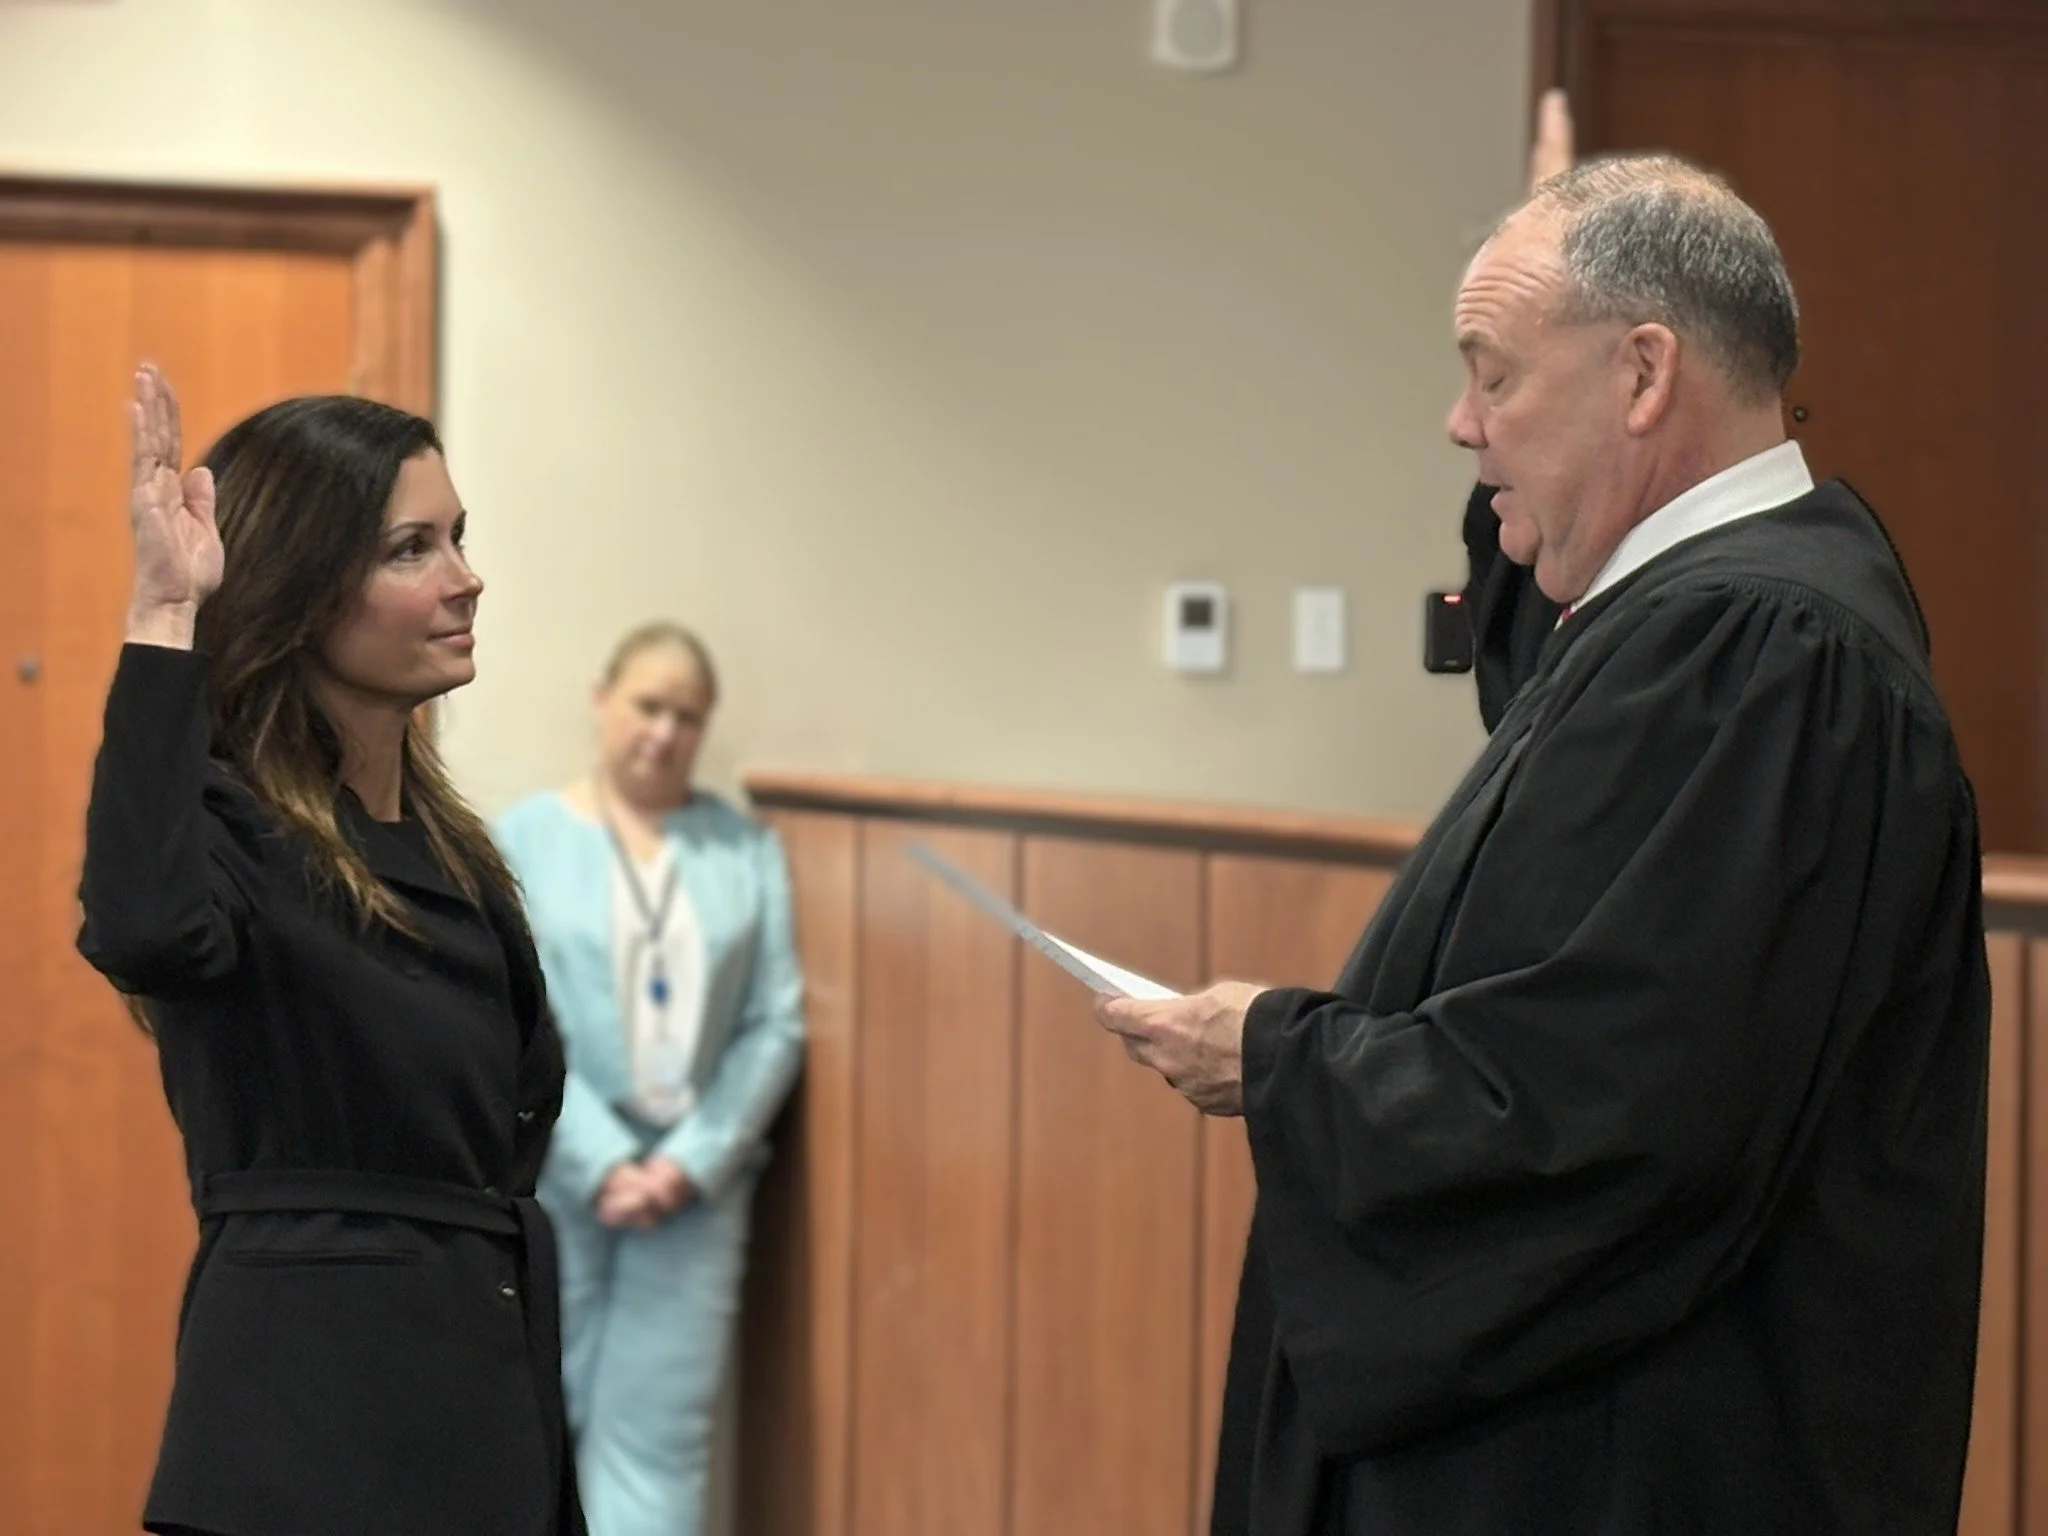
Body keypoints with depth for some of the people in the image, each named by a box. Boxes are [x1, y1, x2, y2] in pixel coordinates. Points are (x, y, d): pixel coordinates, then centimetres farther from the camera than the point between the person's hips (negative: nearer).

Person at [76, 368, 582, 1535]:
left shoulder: (446, 846, 14)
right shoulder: (228, 828, -11)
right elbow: (143, 930, -37)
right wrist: (163, 617, -31)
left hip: (481, 1416, 8)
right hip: (316, 1434, -8)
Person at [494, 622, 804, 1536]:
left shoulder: (746, 851, 4)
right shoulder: (523, 841, -1)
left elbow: (776, 1026, 1)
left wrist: (691, 1161, -10)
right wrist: (603, 1164, -14)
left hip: (695, 1181, 1)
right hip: (552, 1177, -1)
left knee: (657, 1431, -2)